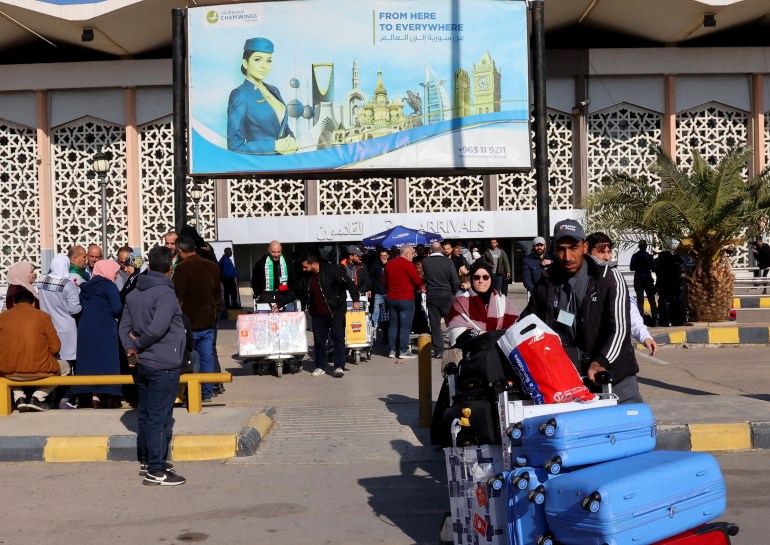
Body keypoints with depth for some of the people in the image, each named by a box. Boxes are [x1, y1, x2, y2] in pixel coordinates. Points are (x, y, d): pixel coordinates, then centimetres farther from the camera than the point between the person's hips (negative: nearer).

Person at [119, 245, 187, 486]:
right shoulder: (165, 294, -16)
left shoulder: (134, 294, 10)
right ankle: (156, 471, 1)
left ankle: (145, 461, 28)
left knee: (144, 414, 17)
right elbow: (157, 329, -25)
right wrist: (139, 344, -9)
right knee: (160, 418, -3)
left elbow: (125, 326, 8)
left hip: (141, 365, 8)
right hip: (163, 365, -8)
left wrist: (130, 348, -4)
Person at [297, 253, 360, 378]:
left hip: (336, 311, -5)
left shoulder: (331, 270, -13)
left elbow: (348, 283, -14)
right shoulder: (306, 278, 5)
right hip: (318, 314, 5)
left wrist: (355, 299, -22)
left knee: (338, 338, -6)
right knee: (319, 340, 7)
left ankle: (339, 366, -5)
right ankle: (320, 366, 18)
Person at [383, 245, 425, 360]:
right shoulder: (408, 264, -13)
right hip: (406, 299, -6)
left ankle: (391, 350, 12)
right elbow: (417, 281, -12)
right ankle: (403, 351, -3)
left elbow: (384, 281, 14)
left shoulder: (389, 264, 8)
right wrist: (421, 286, 8)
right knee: (405, 325, -2)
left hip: (391, 298, 6)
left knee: (393, 324, 11)